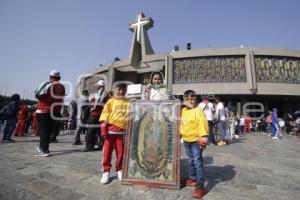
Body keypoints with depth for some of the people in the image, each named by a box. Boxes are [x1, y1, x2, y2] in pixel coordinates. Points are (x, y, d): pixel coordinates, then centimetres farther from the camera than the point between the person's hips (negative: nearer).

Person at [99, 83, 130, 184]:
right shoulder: (111, 101, 2)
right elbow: (104, 117, -3)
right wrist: (104, 130, -10)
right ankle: (106, 172, 20)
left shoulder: (128, 103, 7)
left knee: (121, 152, 11)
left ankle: (119, 170, 30)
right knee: (107, 152, 6)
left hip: (122, 131, 2)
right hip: (111, 130, -1)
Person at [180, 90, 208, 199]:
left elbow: (202, 125, -20)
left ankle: (200, 186, 6)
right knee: (191, 162, 21)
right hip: (186, 141, 8)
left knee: (198, 163, -3)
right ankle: (193, 179, 37)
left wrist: (203, 139, -23)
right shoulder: (183, 111, 7)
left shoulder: (198, 111, -15)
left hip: (196, 141, -7)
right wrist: (179, 134, 21)